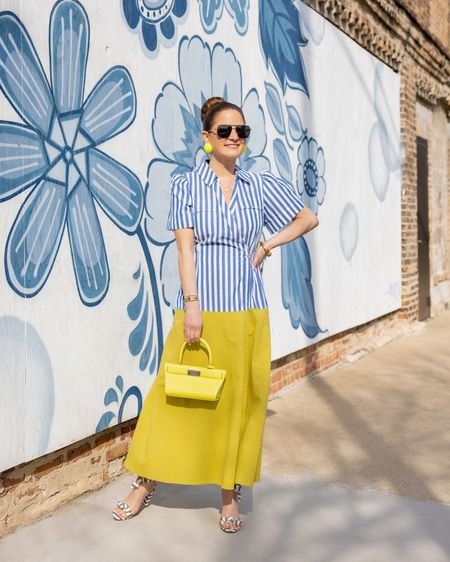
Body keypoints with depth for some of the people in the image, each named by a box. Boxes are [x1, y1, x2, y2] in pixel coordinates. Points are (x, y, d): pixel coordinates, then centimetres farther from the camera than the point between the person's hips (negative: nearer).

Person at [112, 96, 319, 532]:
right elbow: (185, 246, -5)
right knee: (177, 394, 3)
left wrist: (268, 245, 3)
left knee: (240, 401, 7)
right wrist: (191, 304, -13)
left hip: (247, 310, 2)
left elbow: (308, 218, 16)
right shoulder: (186, 185, 3)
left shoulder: (261, 185, 8)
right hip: (200, 308, -2)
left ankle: (230, 494, 20)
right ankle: (146, 482, 20)